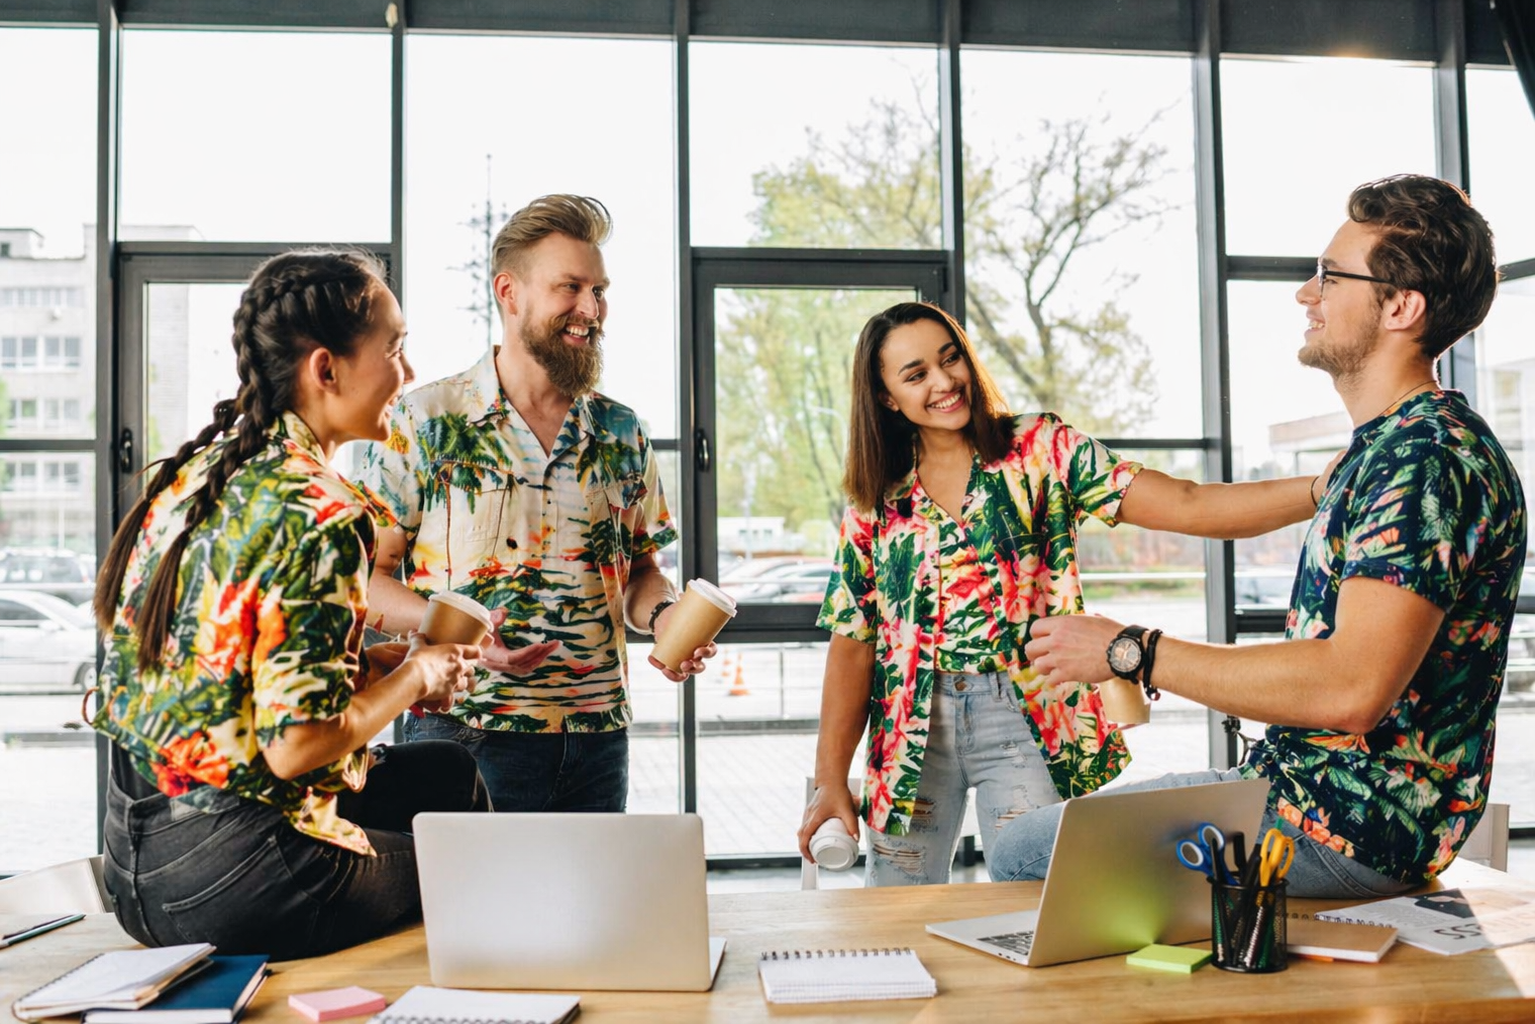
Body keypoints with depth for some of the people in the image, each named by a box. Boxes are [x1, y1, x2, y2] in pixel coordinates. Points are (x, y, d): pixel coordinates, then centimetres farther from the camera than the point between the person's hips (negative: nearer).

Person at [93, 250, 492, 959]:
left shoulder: (194, 471, 4)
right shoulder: (322, 515, -22)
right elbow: (295, 745, -24)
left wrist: (374, 659, 7)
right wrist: (415, 675, -8)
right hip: (227, 885, -8)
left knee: (447, 772, 22)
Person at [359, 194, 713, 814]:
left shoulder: (622, 434, 10)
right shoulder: (423, 423, -2)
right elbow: (365, 574, -2)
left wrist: (664, 615, -4)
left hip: (598, 740, 4)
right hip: (465, 734, -3)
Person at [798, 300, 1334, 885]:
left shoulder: (1039, 449, -1)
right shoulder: (874, 501, 6)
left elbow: (1187, 507, -12)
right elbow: (852, 646, 6)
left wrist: (1325, 489, -26)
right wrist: (830, 781, 0)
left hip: (1022, 719, -2)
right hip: (913, 725, 2)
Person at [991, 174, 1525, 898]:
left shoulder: (1426, 457, -22)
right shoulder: (1388, 447, 14)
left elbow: (1351, 689, -32)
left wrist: (1133, 651, -25)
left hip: (1346, 829, -11)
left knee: (1023, 854, -12)